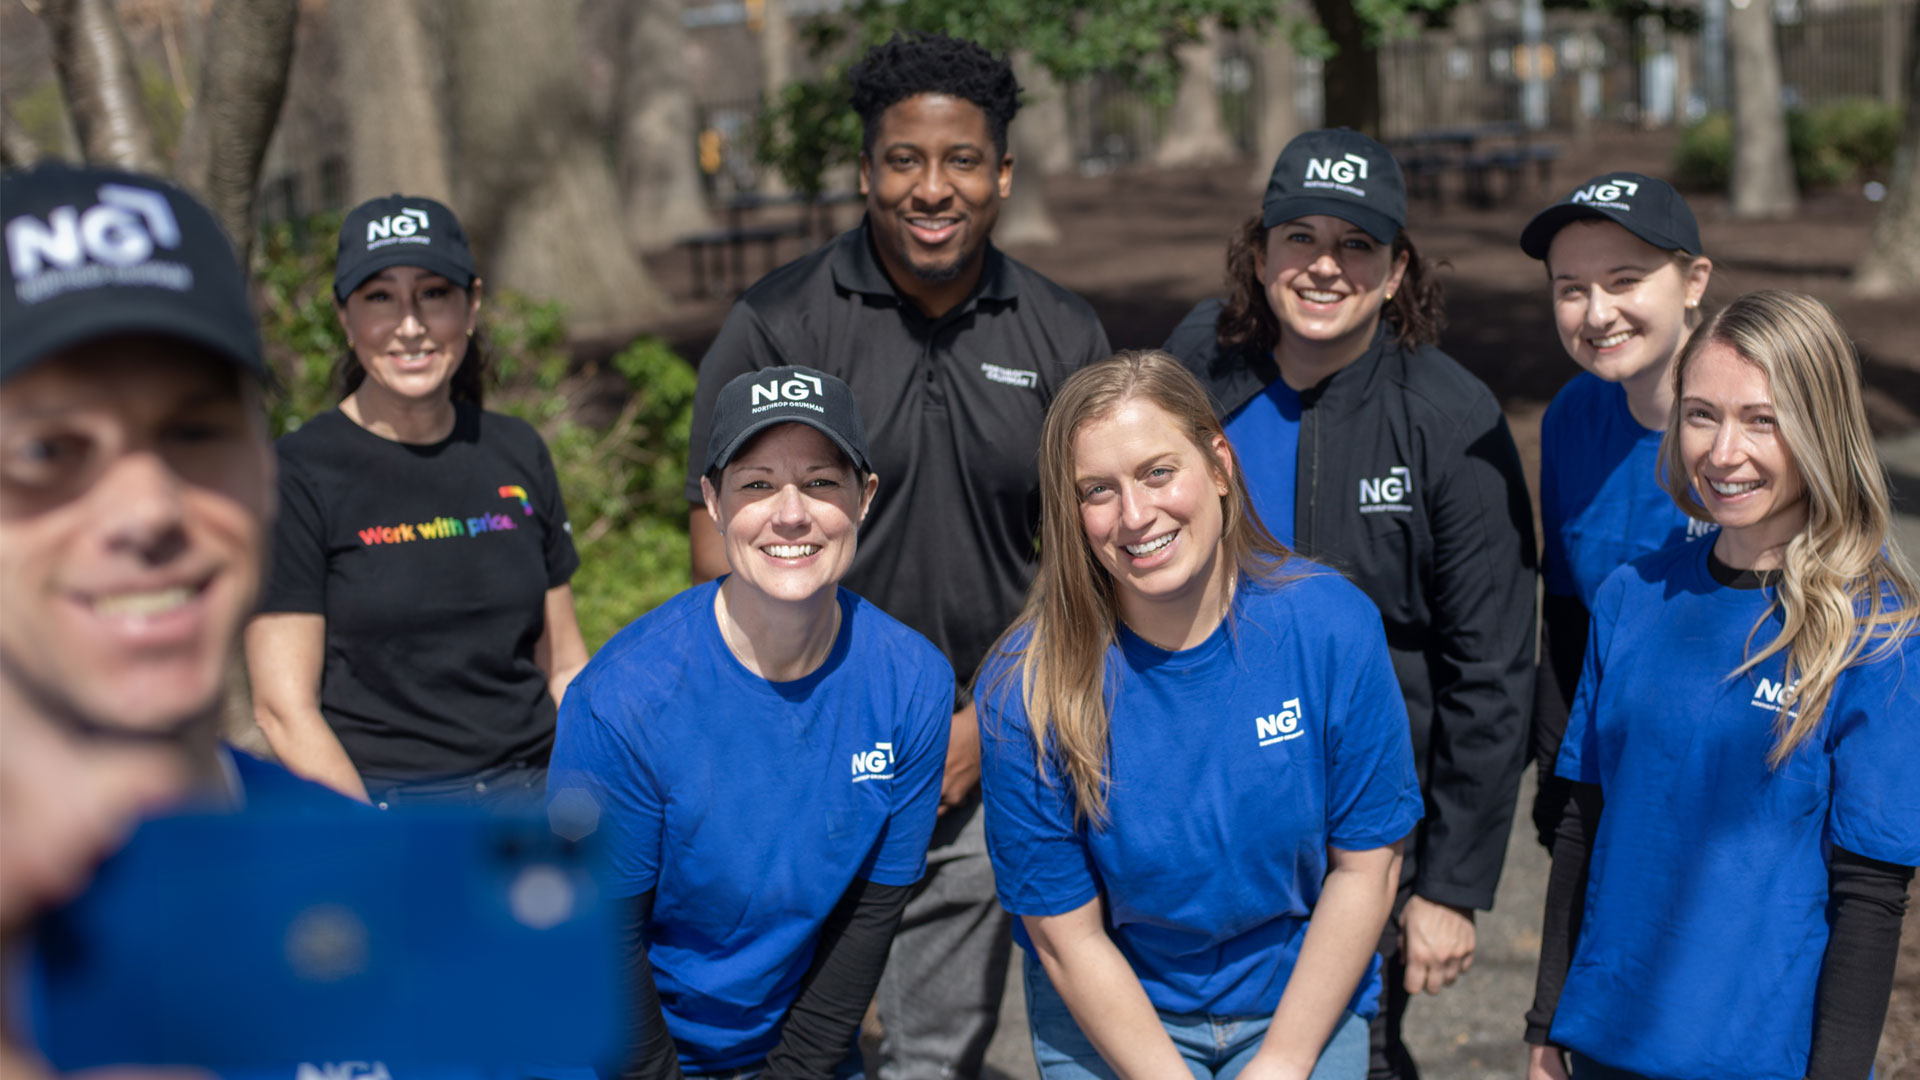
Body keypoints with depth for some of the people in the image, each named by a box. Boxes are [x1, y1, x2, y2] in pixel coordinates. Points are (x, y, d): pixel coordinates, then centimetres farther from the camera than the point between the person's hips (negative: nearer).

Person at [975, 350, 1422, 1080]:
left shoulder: (1333, 626, -15)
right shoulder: (1025, 690, -18)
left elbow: (1366, 865, -7)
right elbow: (1068, 935, -11)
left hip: (1306, 998, 1)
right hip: (1108, 1014, 0)